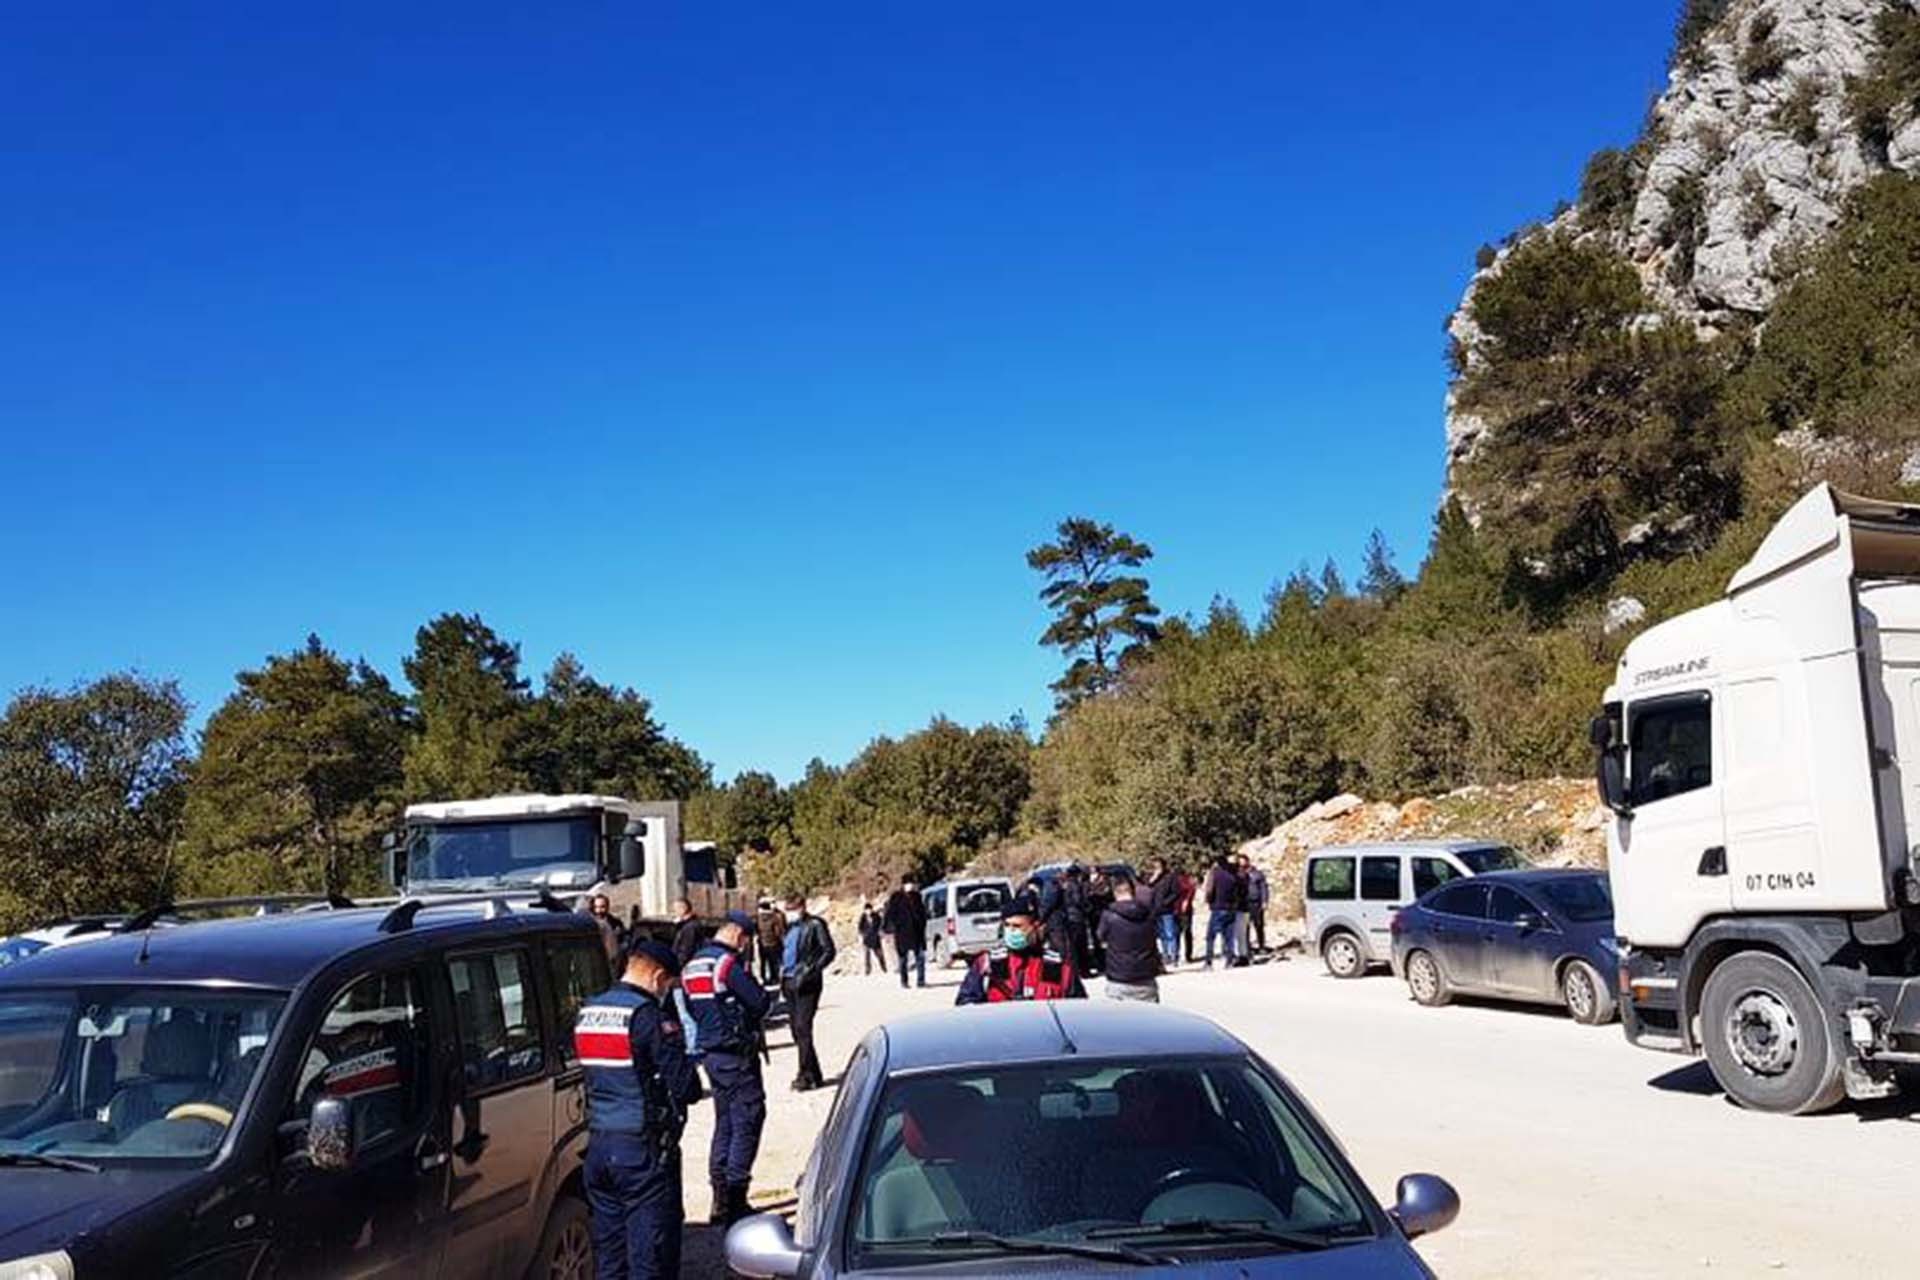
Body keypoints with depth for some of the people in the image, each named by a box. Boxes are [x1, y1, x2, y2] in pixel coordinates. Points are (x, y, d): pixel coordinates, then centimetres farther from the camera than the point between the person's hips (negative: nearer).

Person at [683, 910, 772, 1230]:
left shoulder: (692, 966, 13)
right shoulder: (729, 963, -16)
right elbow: (759, 1002, -16)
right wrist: (764, 996, 4)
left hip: (709, 1053, 9)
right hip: (735, 1053, -9)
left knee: (724, 1121, 16)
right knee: (747, 1120, -3)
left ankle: (721, 1200, 19)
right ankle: (735, 1199, -5)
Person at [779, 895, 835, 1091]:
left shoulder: (815, 925, -5)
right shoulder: (790, 928, 16)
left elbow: (828, 951, -9)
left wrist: (811, 970, -18)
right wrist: (782, 970, 12)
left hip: (806, 984, -8)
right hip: (789, 982, 8)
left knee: (802, 1028, -12)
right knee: (796, 1028, 10)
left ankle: (807, 1075, -6)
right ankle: (813, 1075, 19)